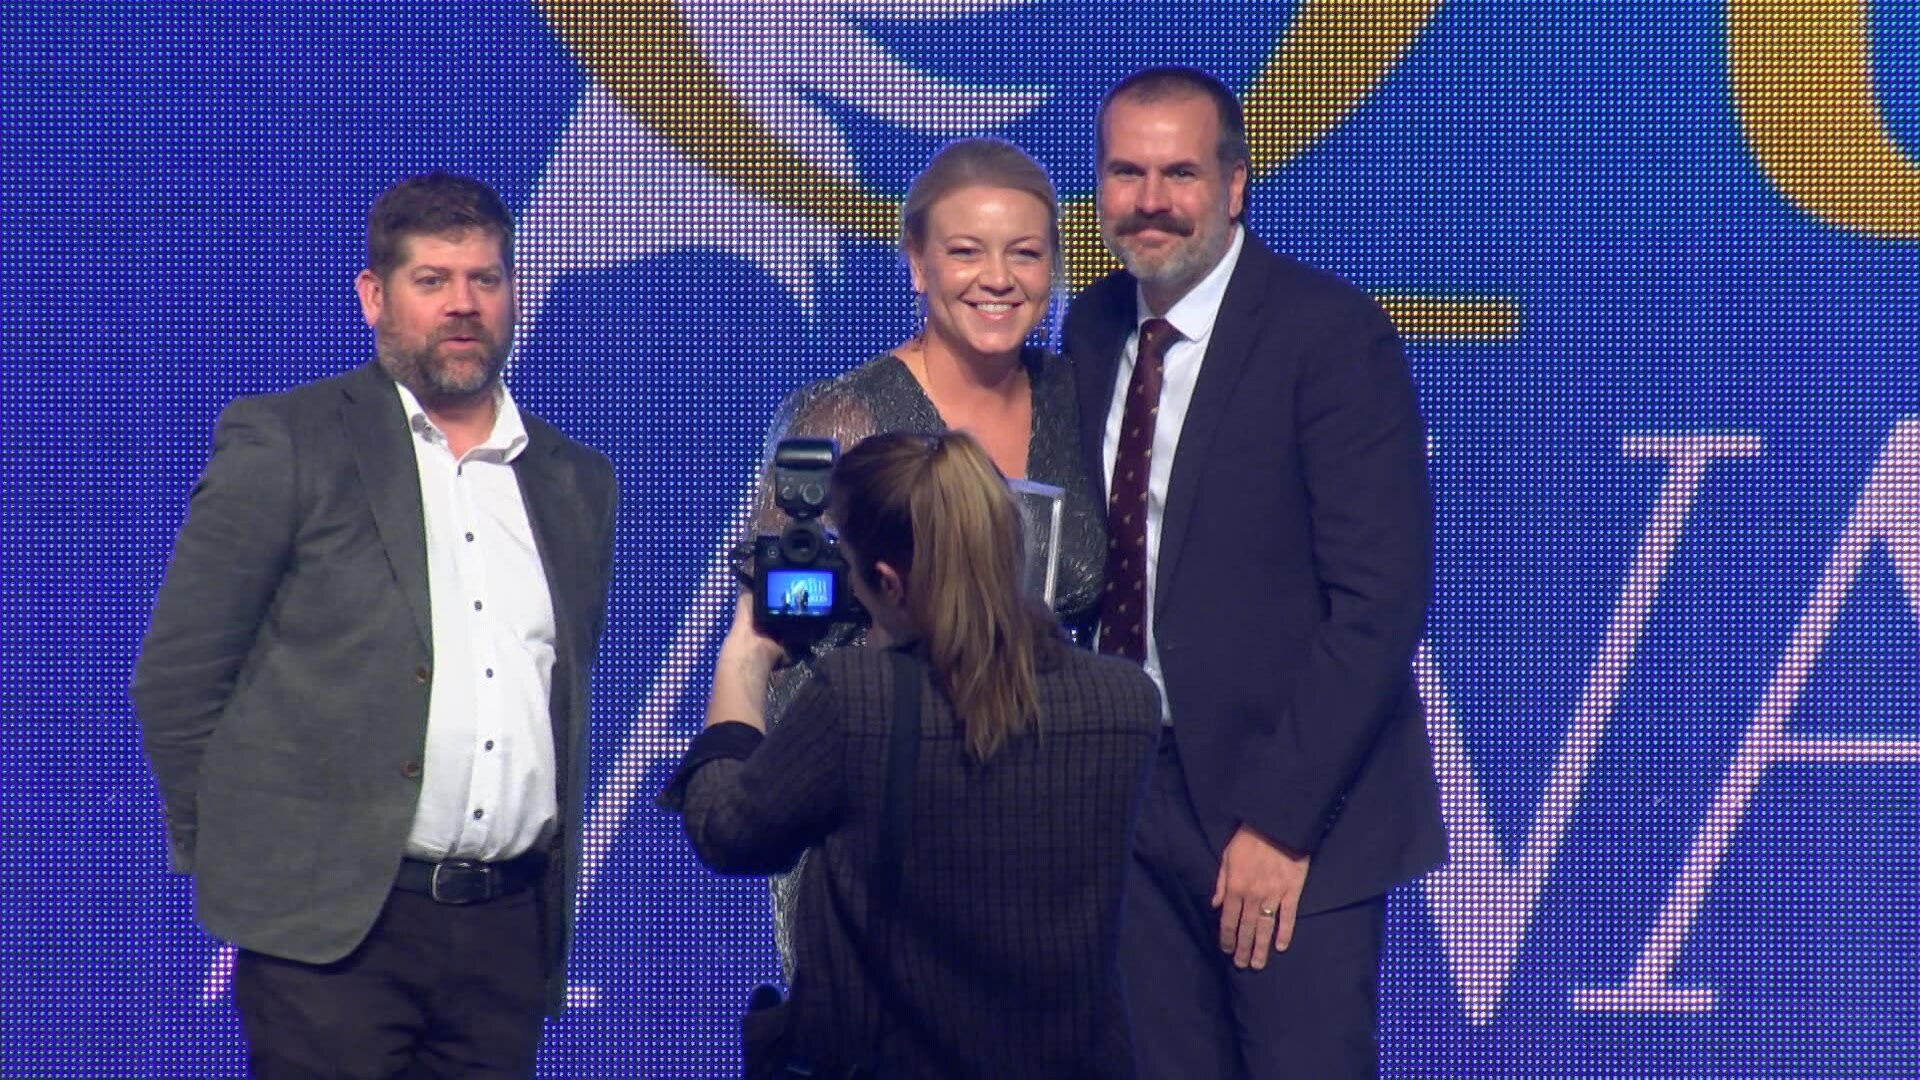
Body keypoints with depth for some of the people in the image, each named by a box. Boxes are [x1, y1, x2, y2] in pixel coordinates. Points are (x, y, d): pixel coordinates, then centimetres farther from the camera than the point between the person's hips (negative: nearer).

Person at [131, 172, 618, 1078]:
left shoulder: (578, 484, 16)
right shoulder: (285, 444, 1)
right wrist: (231, 857, 0)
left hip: (511, 934, 4)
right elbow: (175, 679, 1)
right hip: (330, 929, -4)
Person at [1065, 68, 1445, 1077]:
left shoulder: (1329, 333, -12)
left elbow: (1379, 602, -16)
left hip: (1293, 809, -6)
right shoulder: (1094, 330, 9)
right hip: (1138, 798, 6)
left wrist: (1280, 821, -18)